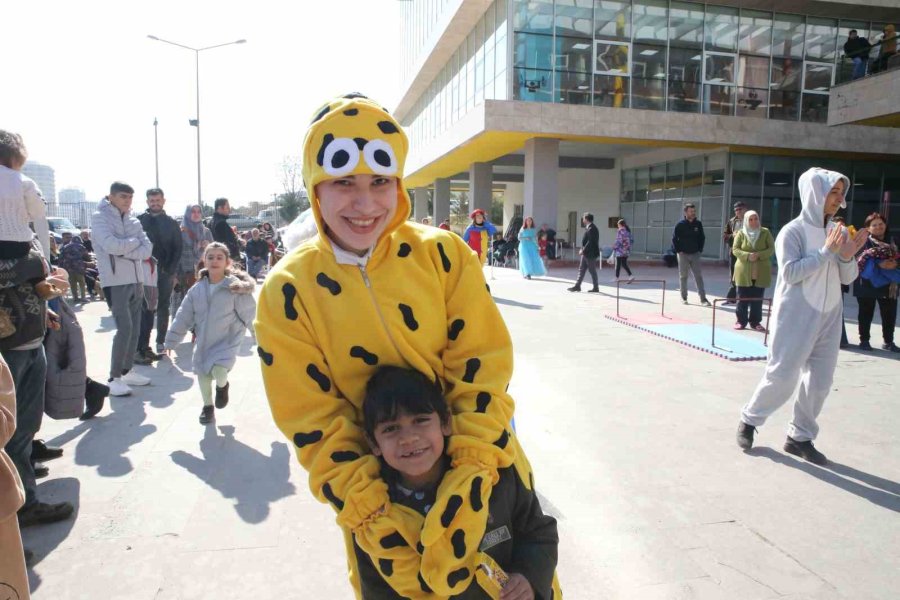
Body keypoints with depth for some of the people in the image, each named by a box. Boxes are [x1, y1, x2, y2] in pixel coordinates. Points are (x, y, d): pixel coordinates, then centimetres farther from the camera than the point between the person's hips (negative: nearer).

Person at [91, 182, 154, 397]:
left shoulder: (132, 220, 13)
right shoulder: (100, 217, -5)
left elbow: (147, 250, 2)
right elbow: (112, 245, -22)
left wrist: (125, 250, -14)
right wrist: (135, 242, -6)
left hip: (136, 280, 7)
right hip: (115, 281, -7)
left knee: (134, 328, 10)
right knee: (124, 328, -13)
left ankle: (127, 371, 21)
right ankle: (114, 378, -6)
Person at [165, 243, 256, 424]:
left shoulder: (236, 288, -14)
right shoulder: (197, 290, -2)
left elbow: (250, 315, -9)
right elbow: (183, 317, 3)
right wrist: (171, 341, 4)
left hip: (228, 340, -5)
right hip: (204, 341, 5)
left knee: (218, 371, -22)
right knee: (202, 374, 9)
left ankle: (222, 386, 16)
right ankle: (207, 406, 35)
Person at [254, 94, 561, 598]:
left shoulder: (443, 253, -13)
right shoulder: (287, 292, -14)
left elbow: (482, 369, -14)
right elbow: (316, 427, -13)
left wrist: (469, 480, -24)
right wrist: (377, 523, -21)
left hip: (485, 475, 2)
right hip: (380, 494, -1)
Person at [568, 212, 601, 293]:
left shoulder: (591, 229, -18)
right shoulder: (588, 228, 13)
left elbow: (590, 242, -24)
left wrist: (583, 250, -20)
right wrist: (583, 250, 12)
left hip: (590, 254, -10)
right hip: (586, 253, 10)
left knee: (592, 271, 0)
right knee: (581, 269, 10)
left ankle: (596, 288, 9)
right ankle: (577, 286, 14)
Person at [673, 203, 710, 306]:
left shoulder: (698, 224, 3)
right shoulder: (680, 224, -5)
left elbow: (702, 238, 11)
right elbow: (674, 239, -2)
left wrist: (700, 250, 4)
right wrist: (678, 250, -6)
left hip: (695, 254, 2)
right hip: (683, 254, -2)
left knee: (699, 276, -1)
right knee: (683, 276, 5)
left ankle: (703, 298, 0)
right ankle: (684, 297, 16)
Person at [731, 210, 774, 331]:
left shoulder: (765, 232, 3)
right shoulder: (741, 233, 2)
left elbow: (771, 249, -1)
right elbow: (735, 249, -3)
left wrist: (759, 255, -19)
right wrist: (747, 255, -20)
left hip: (760, 273, 0)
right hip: (744, 272, 0)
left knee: (757, 299, 4)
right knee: (743, 298, 3)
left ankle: (755, 322, 14)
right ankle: (741, 321, 13)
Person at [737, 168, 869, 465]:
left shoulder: (839, 232, 8)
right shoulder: (793, 231, -9)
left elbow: (848, 278, 9)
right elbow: (790, 272, -16)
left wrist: (847, 256, -10)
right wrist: (826, 252, -18)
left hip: (828, 318, 6)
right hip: (796, 317, -6)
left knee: (820, 382, 7)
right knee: (782, 377, -3)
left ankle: (799, 437, 20)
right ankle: (749, 419, 19)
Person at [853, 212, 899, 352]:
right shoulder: (865, 241, -3)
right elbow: (863, 261, -13)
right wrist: (879, 264, -24)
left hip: (888, 285, 4)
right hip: (868, 284, -4)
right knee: (866, 313, 3)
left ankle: (888, 342, 18)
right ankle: (864, 340, 13)